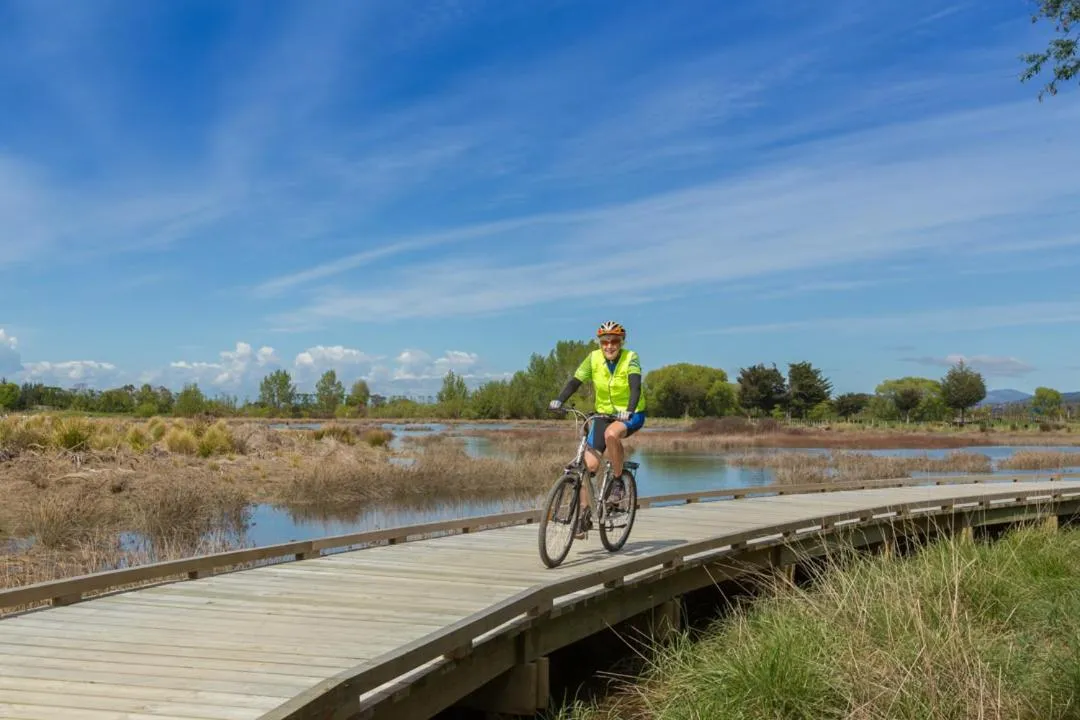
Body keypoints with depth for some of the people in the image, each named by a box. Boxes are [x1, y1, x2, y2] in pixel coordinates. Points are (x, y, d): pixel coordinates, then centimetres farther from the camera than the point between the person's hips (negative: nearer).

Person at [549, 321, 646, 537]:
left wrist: (629, 410, -48)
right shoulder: (594, 358, -8)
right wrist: (559, 400, -34)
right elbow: (575, 381, -16)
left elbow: (635, 386, -30)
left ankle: (618, 480, -14)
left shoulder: (631, 358, -16)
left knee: (611, 434, -36)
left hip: (632, 415, -3)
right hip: (604, 413, 3)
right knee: (590, 464, -9)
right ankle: (584, 513, 2)